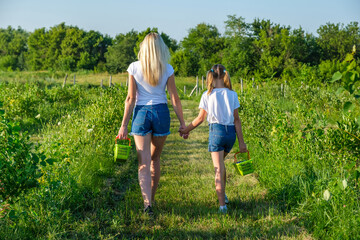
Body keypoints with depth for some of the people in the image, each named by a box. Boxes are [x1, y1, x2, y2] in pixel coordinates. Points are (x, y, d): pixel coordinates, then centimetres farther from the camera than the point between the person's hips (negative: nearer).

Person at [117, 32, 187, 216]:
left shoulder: (134, 68, -4)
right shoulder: (167, 69, -2)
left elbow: (131, 98, -5)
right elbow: (174, 99, -2)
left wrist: (124, 125, 0)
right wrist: (182, 123, 5)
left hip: (141, 113, -1)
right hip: (161, 112, 1)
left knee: (144, 163, -2)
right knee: (155, 159, 18)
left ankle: (147, 201, -18)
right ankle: (151, 198, 29)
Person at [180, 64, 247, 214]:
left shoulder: (207, 95, -2)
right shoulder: (232, 95, 3)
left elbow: (200, 118, 1)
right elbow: (236, 119, 2)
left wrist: (186, 130, 17)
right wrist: (241, 141, 5)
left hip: (216, 131, -3)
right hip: (231, 132, 3)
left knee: (218, 169, -3)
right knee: (220, 163, 25)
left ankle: (222, 205, -8)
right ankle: (222, 195, 35)